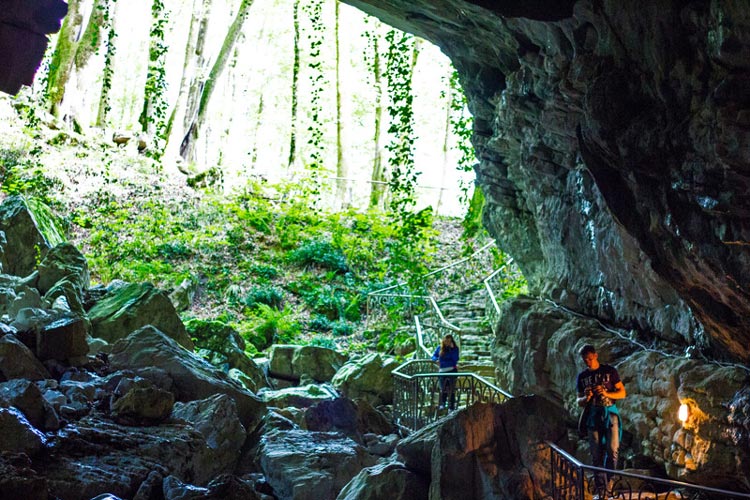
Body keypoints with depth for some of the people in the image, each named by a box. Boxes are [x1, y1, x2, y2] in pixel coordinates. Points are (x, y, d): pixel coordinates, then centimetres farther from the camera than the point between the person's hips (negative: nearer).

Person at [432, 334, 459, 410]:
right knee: (443, 389, 2)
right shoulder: (439, 348, 9)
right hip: (443, 370, 3)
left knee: (451, 389, -1)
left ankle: (451, 406, 2)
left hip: (452, 370, -3)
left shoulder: (455, 348, 0)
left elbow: (456, 359, -12)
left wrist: (452, 349, -16)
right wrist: (436, 360, -8)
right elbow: (433, 356, 14)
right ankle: (442, 404, 7)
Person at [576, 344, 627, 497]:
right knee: (596, 454, -1)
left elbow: (622, 393, 3)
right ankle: (601, 489, 4)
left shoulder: (610, 371, 3)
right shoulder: (582, 377, 11)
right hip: (593, 416, 2)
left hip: (610, 413, -2)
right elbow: (579, 402, 15)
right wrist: (586, 398, -8)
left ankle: (608, 481, 7)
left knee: (612, 450, -13)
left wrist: (606, 393, -15)